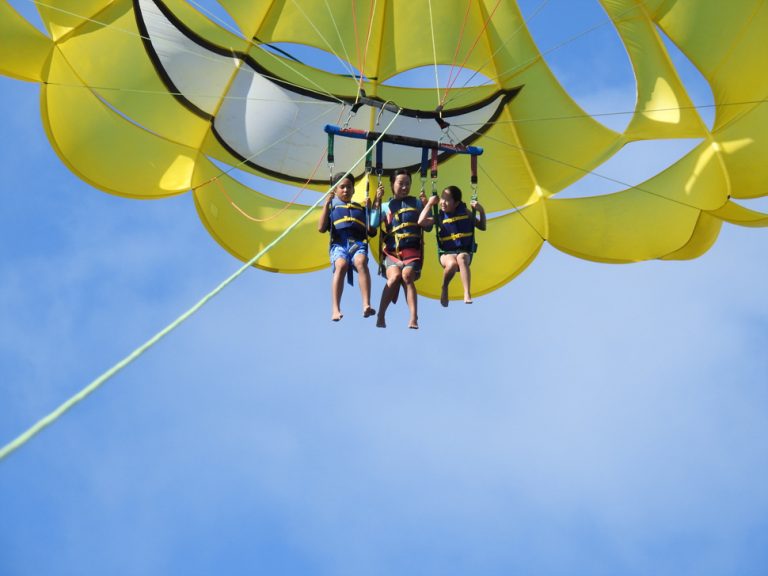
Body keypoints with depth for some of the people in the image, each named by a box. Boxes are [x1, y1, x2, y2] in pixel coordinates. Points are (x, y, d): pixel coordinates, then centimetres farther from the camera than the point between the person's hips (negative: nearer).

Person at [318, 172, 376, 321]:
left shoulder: (361, 208, 28)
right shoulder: (331, 207, 24)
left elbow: (372, 231, 21)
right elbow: (321, 228, 7)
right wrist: (326, 203, 4)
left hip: (358, 243, 1)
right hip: (339, 243, -1)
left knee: (361, 262, -37)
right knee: (341, 265, -37)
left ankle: (366, 305, -48)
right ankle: (335, 309, -45)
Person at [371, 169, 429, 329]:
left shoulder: (416, 203, 15)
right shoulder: (386, 206, 14)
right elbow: (373, 224, 0)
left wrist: (426, 205, 0)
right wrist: (377, 201, -3)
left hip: (412, 250, 0)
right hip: (392, 251, 0)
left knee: (407, 276, -27)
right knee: (395, 276, -27)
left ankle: (414, 318, -31)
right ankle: (381, 315, -18)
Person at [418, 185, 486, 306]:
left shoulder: (465, 213, 7)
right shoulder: (440, 217, 3)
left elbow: (482, 227, 16)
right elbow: (421, 221, -12)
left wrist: (481, 211, 0)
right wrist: (430, 203, -6)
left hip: (464, 252, 0)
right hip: (446, 254, 0)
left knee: (461, 258, -37)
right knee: (452, 263, -36)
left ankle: (467, 294, -41)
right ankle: (444, 288, -5)